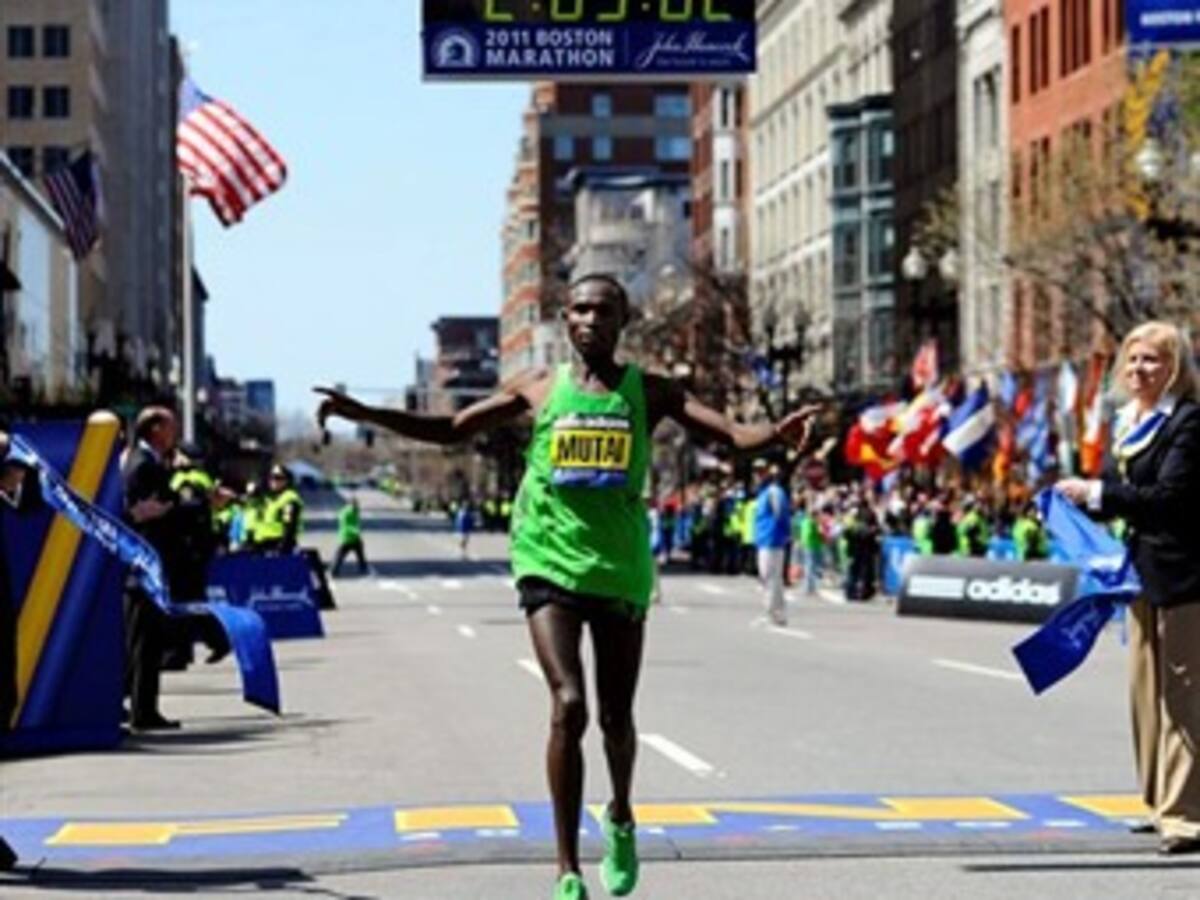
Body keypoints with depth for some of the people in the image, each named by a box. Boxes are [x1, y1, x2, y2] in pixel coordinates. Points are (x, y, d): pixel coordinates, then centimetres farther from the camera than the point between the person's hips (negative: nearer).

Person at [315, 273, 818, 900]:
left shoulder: (649, 393, 5)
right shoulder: (538, 389, 7)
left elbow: (732, 436, -4)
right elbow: (451, 430, 13)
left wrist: (776, 435, -27)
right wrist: (365, 414, 3)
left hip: (620, 568, 1)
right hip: (549, 564, -1)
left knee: (616, 717, 9)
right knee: (568, 706, -17)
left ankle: (620, 819, 42)